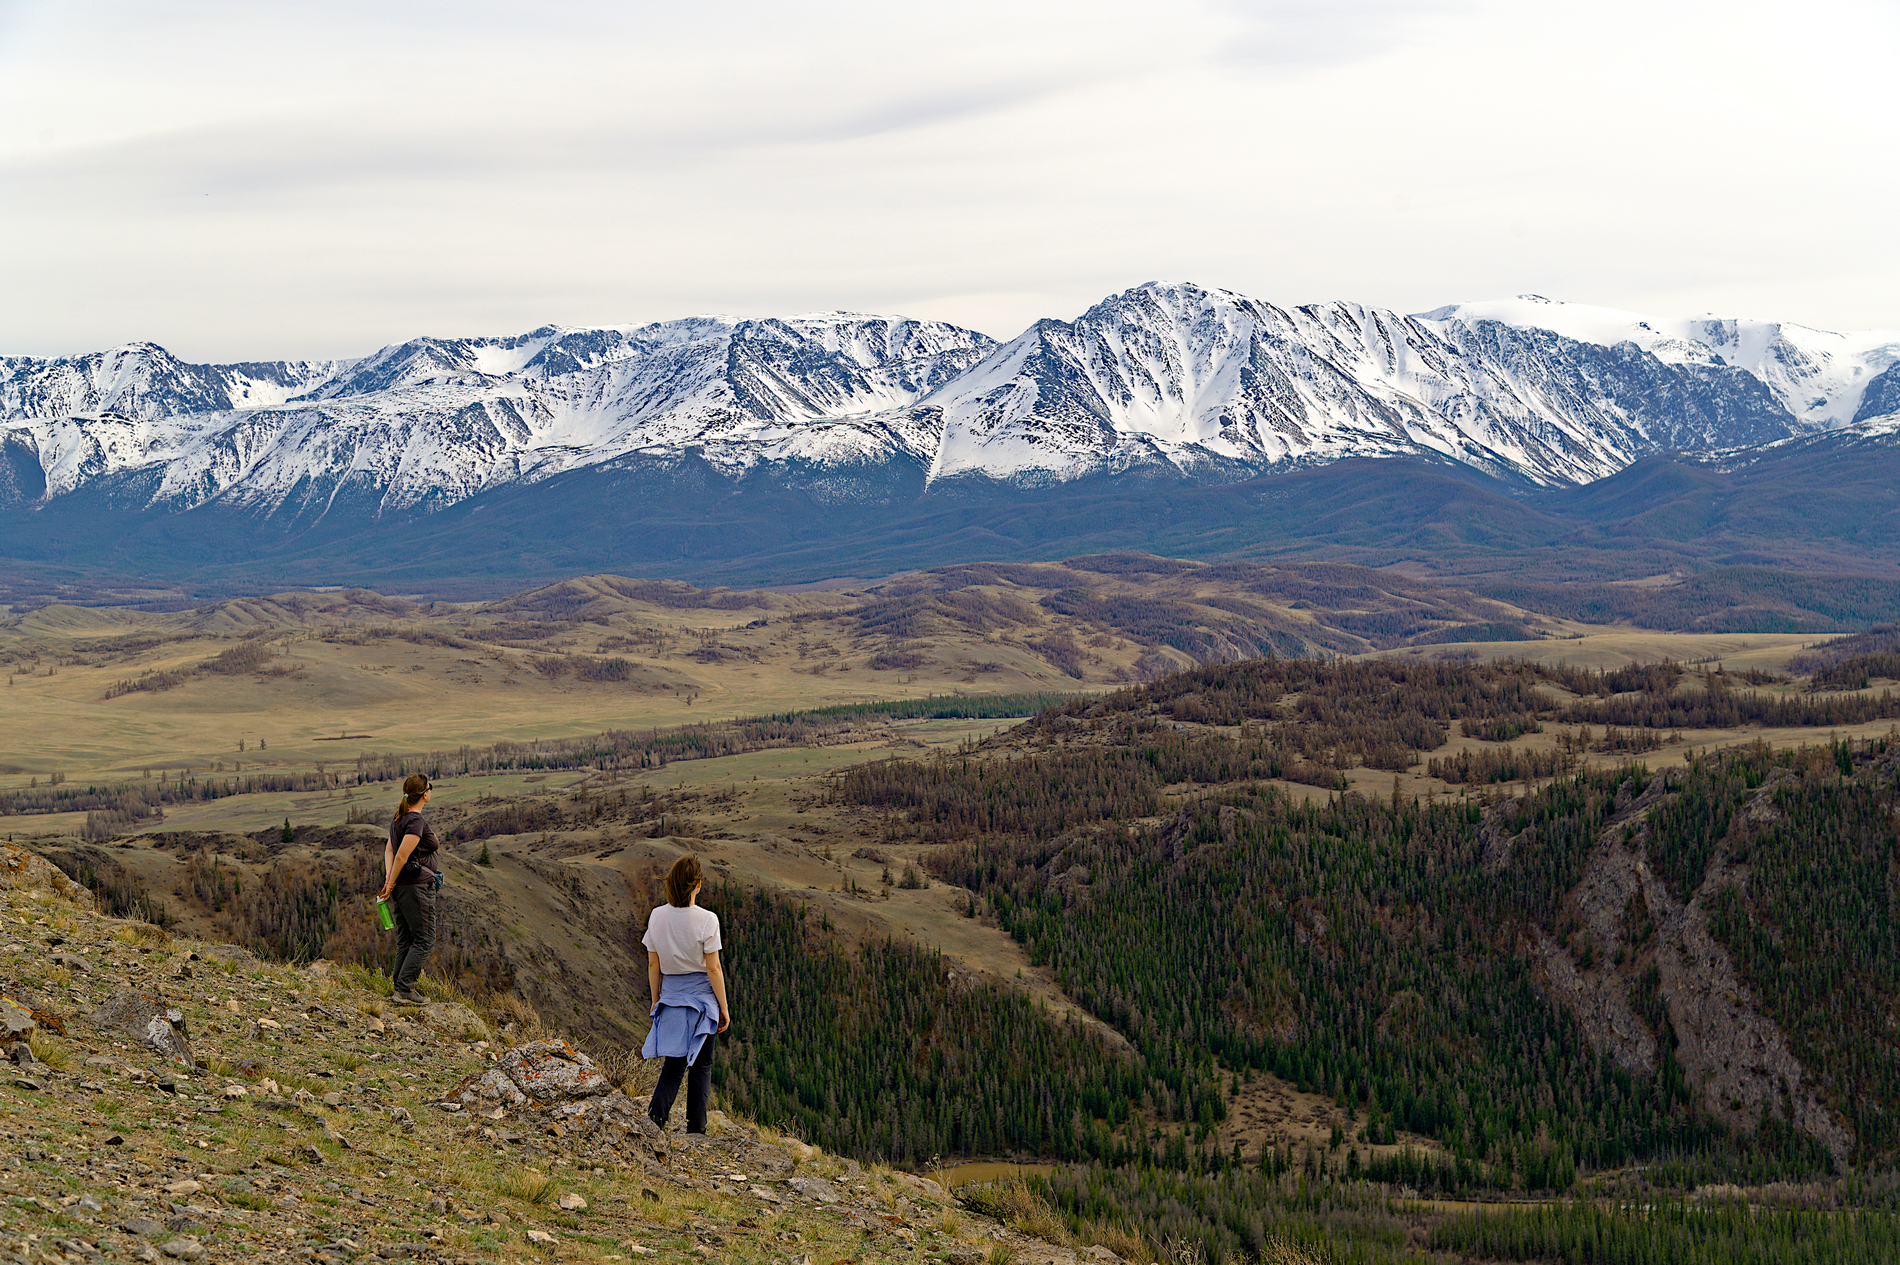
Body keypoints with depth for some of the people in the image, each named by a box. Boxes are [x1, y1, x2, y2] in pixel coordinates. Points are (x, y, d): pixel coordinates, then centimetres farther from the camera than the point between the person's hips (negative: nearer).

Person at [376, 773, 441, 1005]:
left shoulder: (400, 817, 13)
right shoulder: (416, 821, -17)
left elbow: (389, 849, 12)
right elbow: (401, 855, -20)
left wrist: (389, 878, 1)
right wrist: (391, 883, -8)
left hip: (402, 887, 9)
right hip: (417, 885, -9)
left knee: (406, 941, 12)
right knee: (424, 939, -5)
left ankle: (401, 988, 14)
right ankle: (405, 990, -10)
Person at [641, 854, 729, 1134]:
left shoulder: (657, 916, -6)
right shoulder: (706, 920, -16)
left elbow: (653, 964, 2)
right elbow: (713, 968, -12)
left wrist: (655, 1000, 15)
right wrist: (724, 1007, -2)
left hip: (671, 995, 3)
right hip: (702, 996, -3)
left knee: (674, 1063, 12)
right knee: (701, 1065, 9)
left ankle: (655, 1115, -8)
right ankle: (696, 1130, 11)